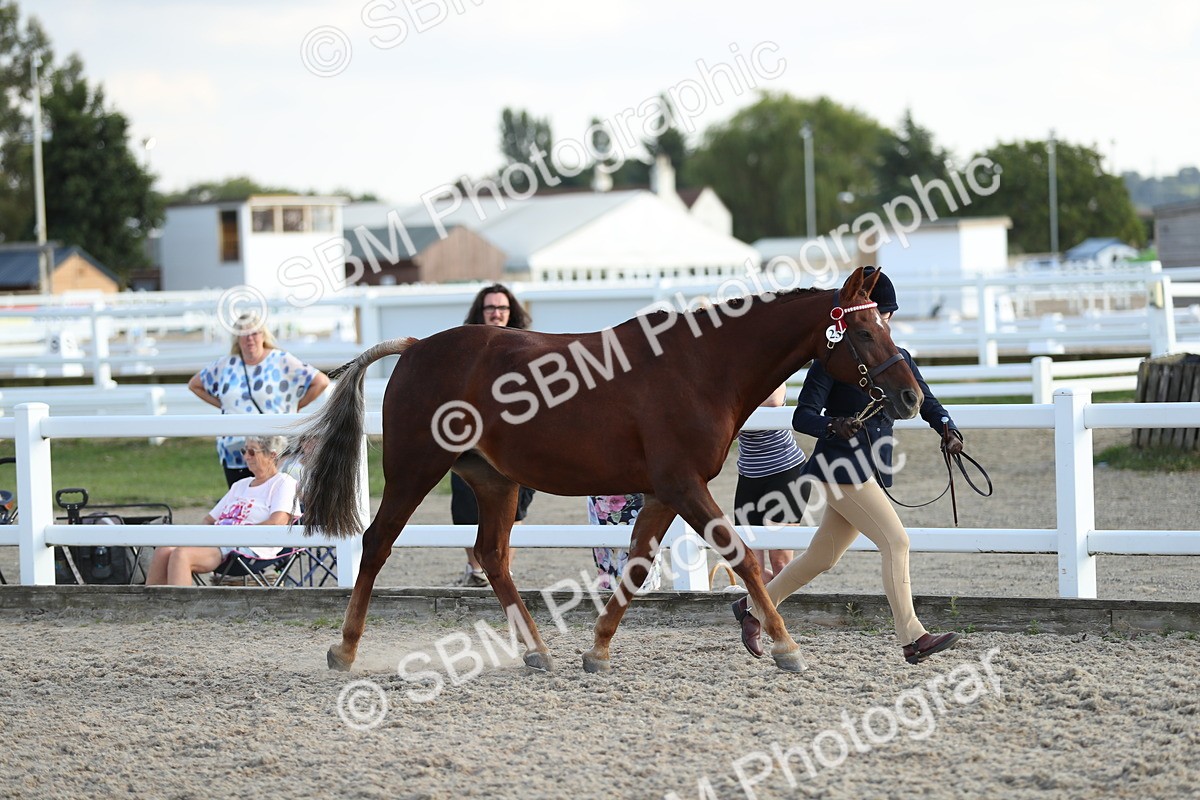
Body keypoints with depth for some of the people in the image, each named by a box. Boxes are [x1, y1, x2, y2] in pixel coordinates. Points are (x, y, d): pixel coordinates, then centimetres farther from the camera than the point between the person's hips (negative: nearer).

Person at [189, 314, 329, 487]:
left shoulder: (282, 361, -1)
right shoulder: (225, 365, 10)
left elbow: (321, 381, -2)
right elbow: (194, 384, 24)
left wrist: (295, 406, -2)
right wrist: (221, 405, 13)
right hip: (233, 452, 4)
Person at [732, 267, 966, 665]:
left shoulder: (898, 359, 11)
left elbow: (926, 403, 10)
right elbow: (802, 416, -13)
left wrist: (946, 427, -12)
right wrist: (834, 426, -34)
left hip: (873, 471, 8)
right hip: (841, 465, -8)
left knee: (823, 557, 15)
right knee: (896, 541, -17)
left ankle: (754, 606, 31)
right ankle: (912, 639, -17)